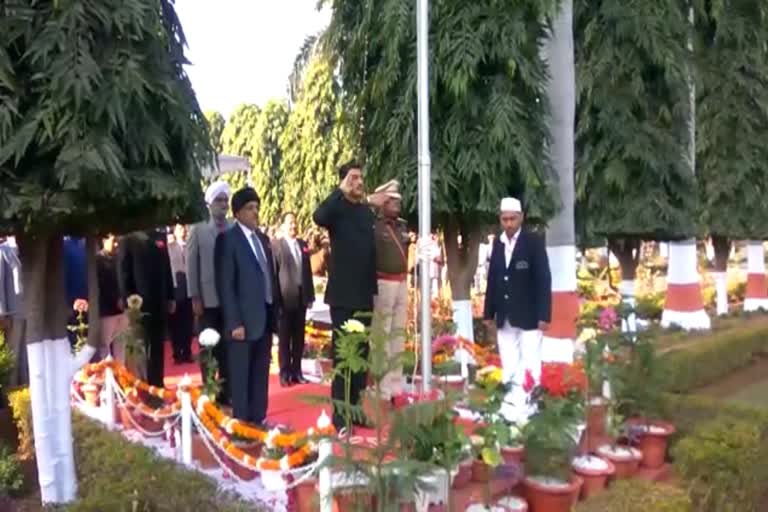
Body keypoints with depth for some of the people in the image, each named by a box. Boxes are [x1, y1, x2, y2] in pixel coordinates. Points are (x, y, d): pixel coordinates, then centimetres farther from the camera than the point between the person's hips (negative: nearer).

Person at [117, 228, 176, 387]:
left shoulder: (161, 236, 10)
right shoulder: (128, 239, -2)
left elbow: (167, 267, 11)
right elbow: (123, 273, -5)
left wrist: (171, 297, 8)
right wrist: (127, 300, -12)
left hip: (160, 302, 4)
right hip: (138, 303, -4)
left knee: (158, 348, 10)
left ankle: (157, 385, 18)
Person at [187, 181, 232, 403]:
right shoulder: (198, 230, 3)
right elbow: (191, 265, 1)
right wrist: (194, 297, -5)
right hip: (207, 300, -1)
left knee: (228, 349, 7)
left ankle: (226, 393, 15)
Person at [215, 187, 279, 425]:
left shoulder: (262, 238, 13)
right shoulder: (228, 239, -8)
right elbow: (225, 285, -12)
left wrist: (275, 311, 11)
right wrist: (234, 322, -16)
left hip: (266, 316, 7)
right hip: (244, 319, -7)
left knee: (261, 374, 14)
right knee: (241, 376, 4)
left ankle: (259, 419, 25)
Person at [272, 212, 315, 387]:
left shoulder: (303, 244, 12)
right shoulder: (276, 245, -4)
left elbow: (308, 270, 13)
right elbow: (272, 272, -6)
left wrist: (310, 295, 10)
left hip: (301, 297, 5)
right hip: (285, 298, -5)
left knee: (299, 338, 9)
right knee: (284, 338, 3)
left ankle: (296, 372, 18)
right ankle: (285, 373, 11)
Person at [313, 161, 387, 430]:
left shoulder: (367, 211, 12)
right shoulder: (337, 208, -6)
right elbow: (318, 217, -31)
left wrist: (374, 287, 15)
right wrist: (342, 192, -26)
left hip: (364, 294, 6)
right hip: (343, 294, -6)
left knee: (361, 354, 12)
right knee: (342, 354, -1)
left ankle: (355, 407, 22)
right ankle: (340, 413, 6)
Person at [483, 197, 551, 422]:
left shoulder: (534, 242, -6)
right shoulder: (498, 243, 8)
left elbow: (544, 280, -9)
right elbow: (492, 278, 11)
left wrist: (544, 315, -14)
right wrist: (489, 312, 9)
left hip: (529, 316, -5)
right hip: (504, 317, 5)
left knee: (529, 366, -2)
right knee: (508, 367, 9)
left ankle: (529, 408, 4)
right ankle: (511, 406, 15)